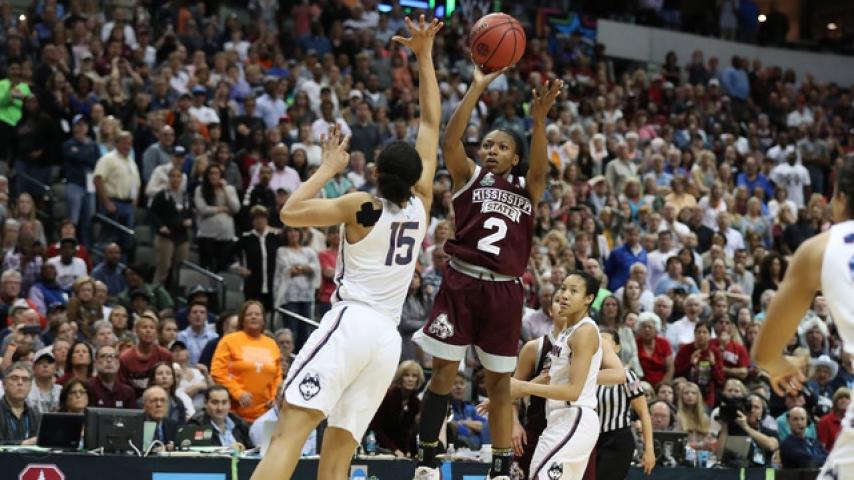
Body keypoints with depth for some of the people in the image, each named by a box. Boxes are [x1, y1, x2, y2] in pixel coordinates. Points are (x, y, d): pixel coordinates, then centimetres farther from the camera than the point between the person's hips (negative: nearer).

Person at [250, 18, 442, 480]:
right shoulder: (421, 204, 11)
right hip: (388, 337, 6)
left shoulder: (362, 206, -1)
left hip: (351, 323, -5)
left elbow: (291, 212, -2)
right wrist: (424, 56, 19)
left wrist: (328, 167, 8)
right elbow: (430, 124, 18)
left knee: (290, 432, -17)